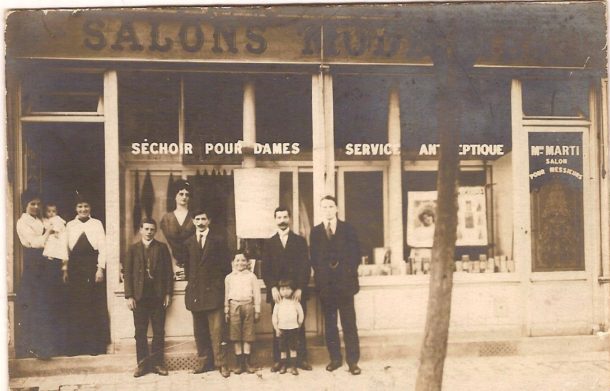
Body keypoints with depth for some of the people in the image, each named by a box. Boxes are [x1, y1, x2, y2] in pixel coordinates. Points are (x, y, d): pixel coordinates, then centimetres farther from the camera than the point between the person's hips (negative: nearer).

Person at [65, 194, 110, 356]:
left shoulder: (97, 224, 5)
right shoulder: (70, 225, 9)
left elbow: (102, 247, 0)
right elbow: (65, 248, 6)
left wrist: (100, 268, -8)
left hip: (93, 265, -1)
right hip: (75, 267, 1)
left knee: (96, 305, 0)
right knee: (75, 307, 3)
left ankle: (95, 345, 8)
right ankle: (75, 346, 11)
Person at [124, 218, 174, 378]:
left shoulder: (162, 247, 7)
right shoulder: (133, 248, 7)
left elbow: (169, 271, 5)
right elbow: (127, 273, 3)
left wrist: (168, 293, -2)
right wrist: (129, 296, -5)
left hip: (158, 295, 0)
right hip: (139, 296, 0)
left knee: (159, 332, 3)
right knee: (140, 332, 2)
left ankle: (157, 363, 11)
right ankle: (142, 364, 9)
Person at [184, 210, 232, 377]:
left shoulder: (218, 240, 4)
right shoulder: (188, 243, 12)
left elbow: (226, 265, 5)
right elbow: (187, 266, 16)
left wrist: (221, 285, 3)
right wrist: (190, 280, 7)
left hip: (213, 290, -3)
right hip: (195, 291, 3)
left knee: (217, 329, -7)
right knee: (199, 330, 6)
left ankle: (221, 363, -3)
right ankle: (204, 361, 14)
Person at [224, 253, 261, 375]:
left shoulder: (251, 276, 6)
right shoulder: (229, 278, 10)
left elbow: (256, 294, 6)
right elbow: (226, 295, 12)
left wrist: (257, 311, 3)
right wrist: (226, 311, 8)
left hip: (248, 305, -1)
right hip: (234, 306, 1)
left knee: (248, 335, 1)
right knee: (236, 335, 1)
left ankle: (247, 362, 9)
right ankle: (239, 363, 8)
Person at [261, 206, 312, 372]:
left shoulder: (300, 241, 9)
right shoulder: (269, 243, 11)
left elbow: (305, 267, 2)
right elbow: (265, 269, 5)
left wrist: (300, 288, -9)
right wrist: (273, 288, -9)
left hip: (297, 291, 0)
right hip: (276, 292, 0)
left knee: (299, 326, 1)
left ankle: (301, 359, 7)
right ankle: (278, 360, 5)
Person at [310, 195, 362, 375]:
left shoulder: (347, 229, 4)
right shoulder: (315, 231, 7)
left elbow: (355, 253, 2)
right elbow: (314, 257, 6)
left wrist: (348, 272, -5)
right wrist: (321, 274, -3)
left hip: (345, 282, -1)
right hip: (325, 284, 2)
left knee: (349, 323, -2)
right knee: (330, 323, 7)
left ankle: (352, 360, 2)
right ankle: (335, 358, 14)